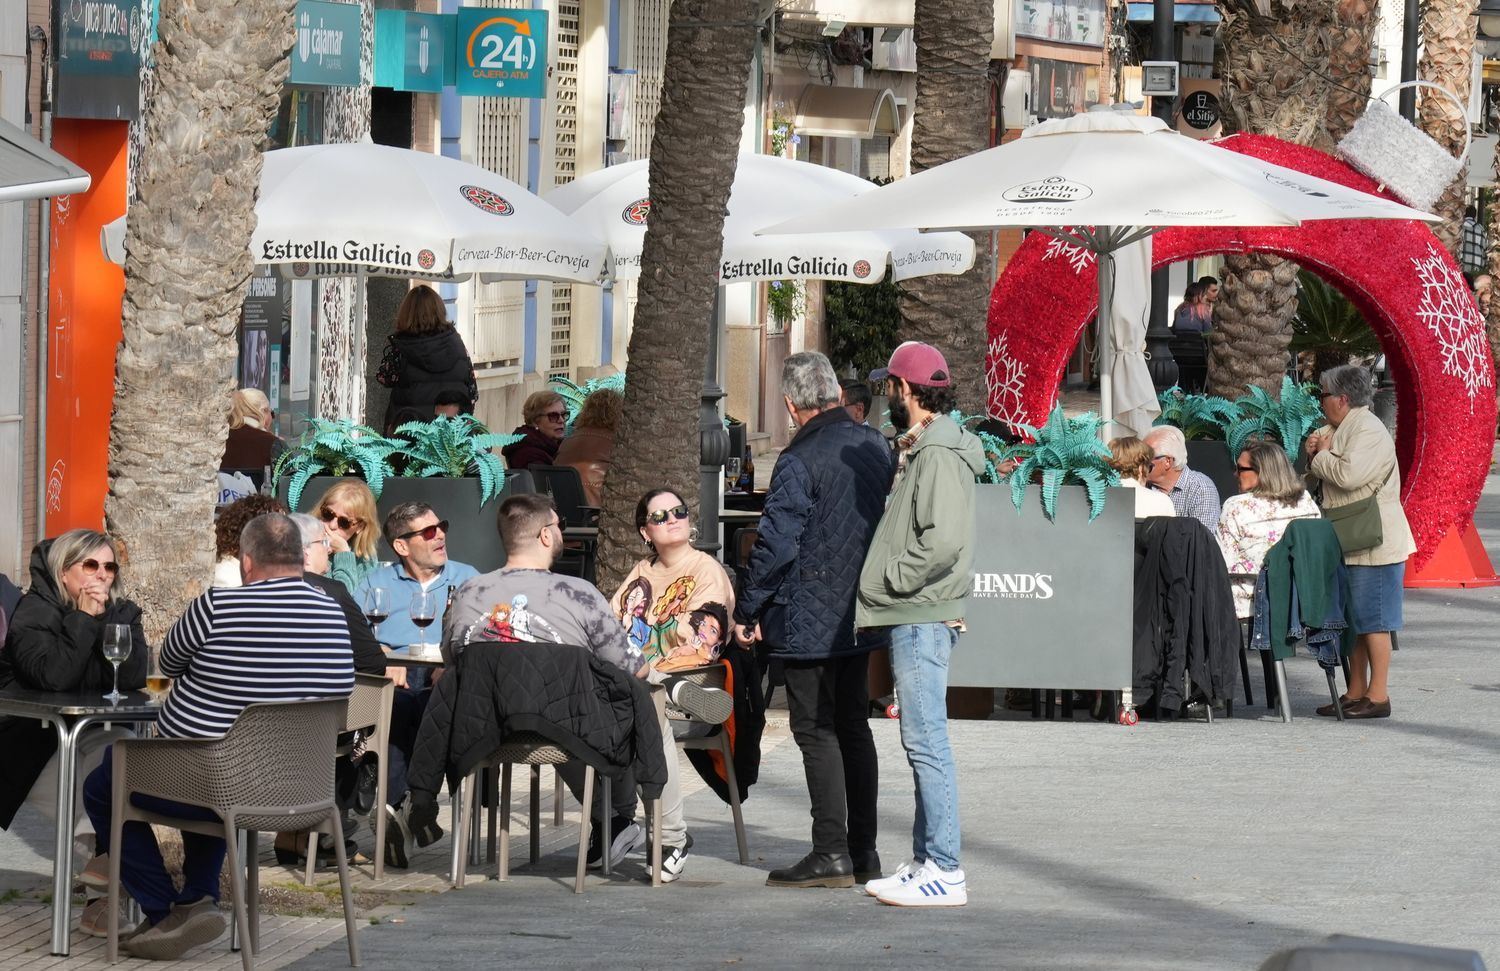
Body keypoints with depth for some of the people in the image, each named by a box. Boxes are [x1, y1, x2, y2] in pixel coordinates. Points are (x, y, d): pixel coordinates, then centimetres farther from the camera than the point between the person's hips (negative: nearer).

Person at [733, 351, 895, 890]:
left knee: (817, 731, -3)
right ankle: (863, 851, 17)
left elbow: (776, 544, -18)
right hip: (860, 616, 8)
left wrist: (748, 611, -7)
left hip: (809, 619, -8)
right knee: (853, 725, 15)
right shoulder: (875, 447, 6)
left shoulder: (799, 461, -17)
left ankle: (832, 854, -5)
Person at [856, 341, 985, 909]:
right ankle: (927, 862, 19)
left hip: (923, 620, -11)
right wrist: (886, 591, 15)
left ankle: (944, 872, -11)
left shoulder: (939, 454, -15)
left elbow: (943, 542, -24)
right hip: (913, 621, 11)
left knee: (927, 740, -10)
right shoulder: (922, 450, 17)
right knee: (922, 743, 14)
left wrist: (890, 581, -15)